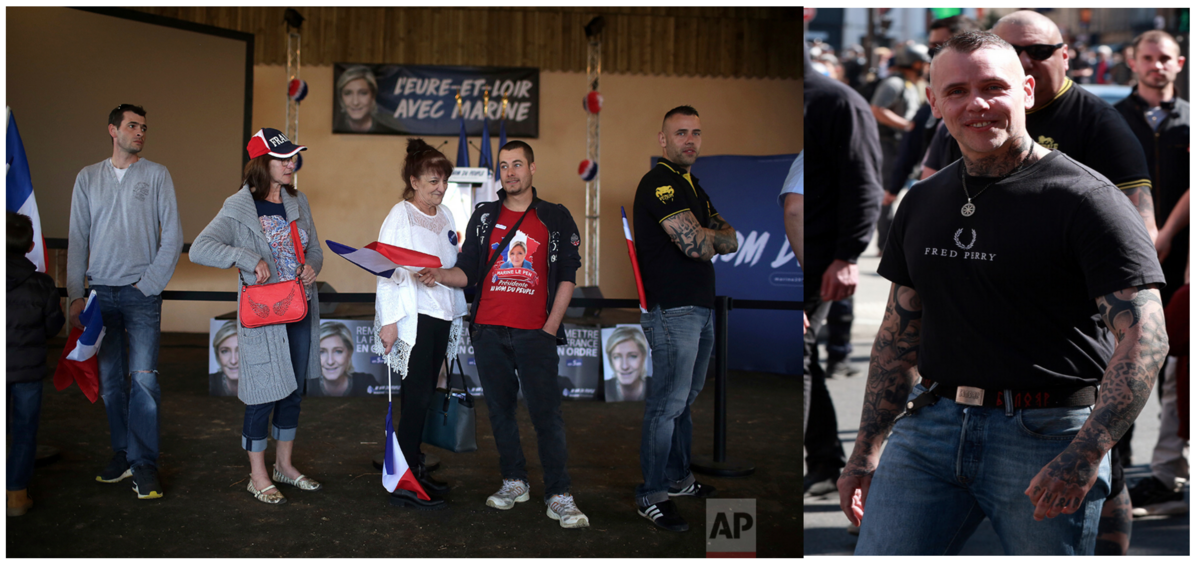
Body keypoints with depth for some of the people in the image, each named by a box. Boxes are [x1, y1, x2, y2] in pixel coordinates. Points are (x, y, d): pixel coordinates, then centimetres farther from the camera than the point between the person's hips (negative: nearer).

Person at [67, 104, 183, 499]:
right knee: (109, 382, 6)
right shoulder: (88, 178, 12)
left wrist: (149, 283, -7)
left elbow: (172, 236, 1)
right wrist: (76, 295, 3)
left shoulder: (156, 175, 5)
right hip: (100, 292, 3)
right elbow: (77, 240, 10)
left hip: (142, 293, -3)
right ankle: (122, 454, 17)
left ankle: (144, 465, -5)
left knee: (143, 378, -10)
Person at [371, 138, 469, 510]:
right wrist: (390, 320, -18)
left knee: (424, 395, 11)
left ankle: (413, 466, 21)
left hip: (441, 316, 7)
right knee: (417, 395, -8)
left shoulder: (445, 215, 12)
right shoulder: (400, 216, -9)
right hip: (412, 316, -7)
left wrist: (458, 312, 17)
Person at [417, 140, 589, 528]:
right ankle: (514, 482, 22)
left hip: (534, 332, -3)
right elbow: (468, 272, 11)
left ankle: (559, 497, -5)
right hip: (488, 331, 3)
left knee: (546, 412, -8)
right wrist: (439, 275, -10)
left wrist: (551, 327, -5)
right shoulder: (484, 216, 12)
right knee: (500, 408, 9)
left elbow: (567, 277, 4)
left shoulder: (556, 218, 6)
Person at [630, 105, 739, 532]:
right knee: (667, 404, -6)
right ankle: (651, 496, 2)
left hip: (701, 308, 10)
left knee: (685, 399, 17)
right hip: (672, 310, -10)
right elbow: (696, 244, -22)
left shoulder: (692, 185, 20)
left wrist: (705, 238, -8)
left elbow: (731, 241, 13)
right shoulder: (659, 183, -12)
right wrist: (717, 236, 0)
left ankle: (679, 479, 29)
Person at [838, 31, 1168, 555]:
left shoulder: (1084, 197, -6)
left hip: (1046, 436, -4)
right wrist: (866, 450, 14)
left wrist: (1084, 457, -24)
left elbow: (1145, 338, -13)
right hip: (931, 425, 5)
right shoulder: (922, 201, 12)